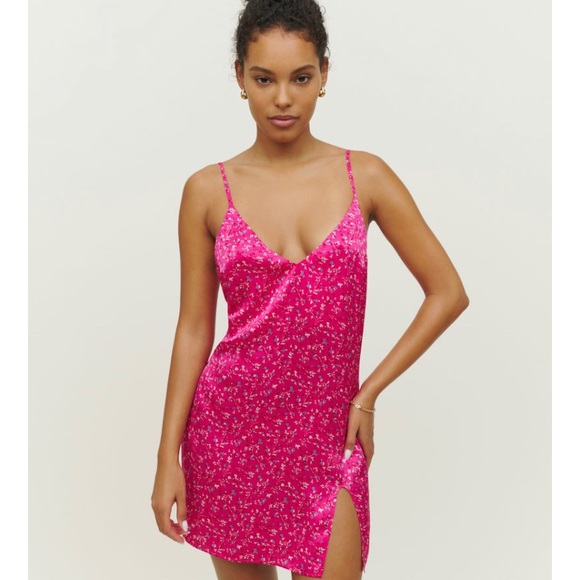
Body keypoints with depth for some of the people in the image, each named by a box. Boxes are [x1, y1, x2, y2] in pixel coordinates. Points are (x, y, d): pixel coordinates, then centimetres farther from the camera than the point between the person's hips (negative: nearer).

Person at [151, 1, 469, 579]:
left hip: (324, 437, 0)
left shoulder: (364, 176, -2)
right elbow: (193, 328, 2)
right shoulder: (208, 190, -2)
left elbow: (448, 293, 1)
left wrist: (368, 394, -2)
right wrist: (168, 458, -1)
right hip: (228, 428, 1)